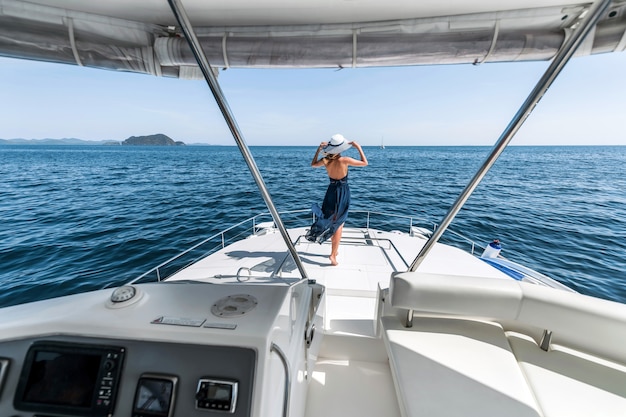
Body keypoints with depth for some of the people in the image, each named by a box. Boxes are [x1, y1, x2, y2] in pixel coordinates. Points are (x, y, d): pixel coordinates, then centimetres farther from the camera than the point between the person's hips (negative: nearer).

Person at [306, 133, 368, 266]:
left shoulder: (325, 160, -8)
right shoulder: (344, 160, -20)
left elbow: (313, 164, 15)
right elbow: (364, 163, -8)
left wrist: (319, 149, 12)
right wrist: (358, 147, -1)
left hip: (331, 191, 4)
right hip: (342, 192, -4)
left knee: (332, 221, 20)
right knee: (339, 224, 5)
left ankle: (335, 250, 33)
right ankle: (333, 255, 5)